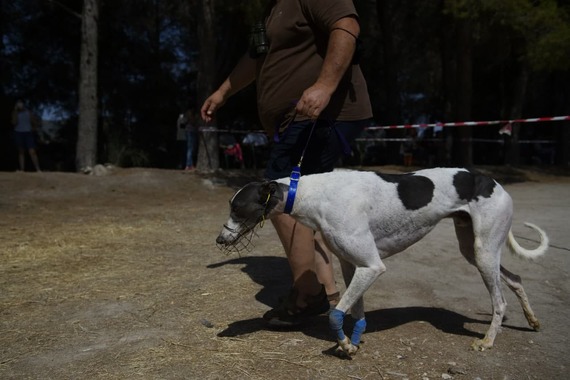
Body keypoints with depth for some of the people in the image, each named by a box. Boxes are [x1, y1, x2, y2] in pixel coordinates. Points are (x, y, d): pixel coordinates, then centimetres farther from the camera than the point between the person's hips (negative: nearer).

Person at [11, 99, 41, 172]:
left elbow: (37, 121, 14)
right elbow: (14, 122, -10)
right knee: (21, 152, 4)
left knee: (32, 152, -11)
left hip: (28, 133, -1)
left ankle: (38, 169, -13)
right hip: (18, 133, 1)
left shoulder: (28, 112, 5)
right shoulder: (15, 113, 5)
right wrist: (15, 111, -10)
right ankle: (22, 170, 5)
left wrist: (34, 128, 2)